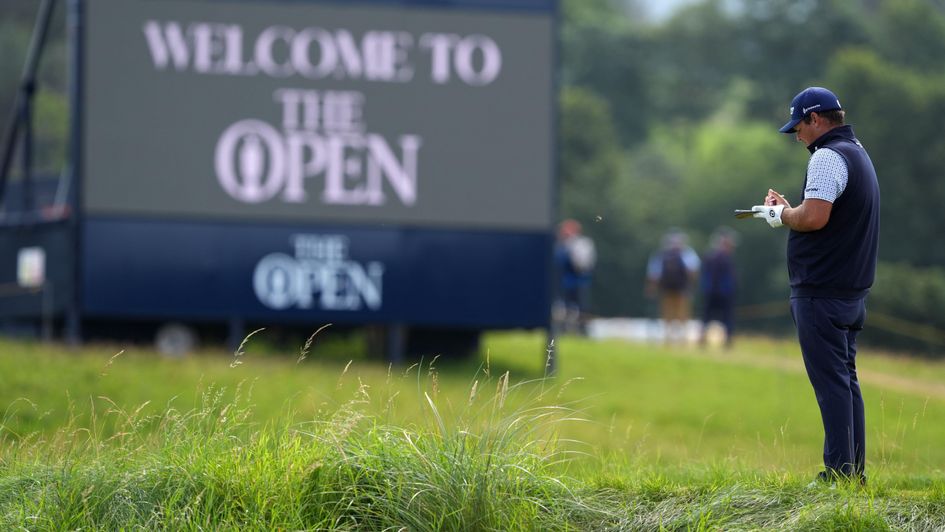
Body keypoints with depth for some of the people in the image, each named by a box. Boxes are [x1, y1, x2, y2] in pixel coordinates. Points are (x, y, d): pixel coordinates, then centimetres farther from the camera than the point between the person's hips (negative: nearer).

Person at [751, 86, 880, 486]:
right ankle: (855, 471, 14)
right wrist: (788, 210, 15)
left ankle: (839, 471, -11)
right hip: (852, 291, 10)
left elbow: (814, 217, -25)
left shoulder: (828, 157, -14)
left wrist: (780, 215, -7)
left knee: (831, 382, -9)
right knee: (846, 380, 13)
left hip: (821, 293, -10)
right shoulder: (858, 154, 18)